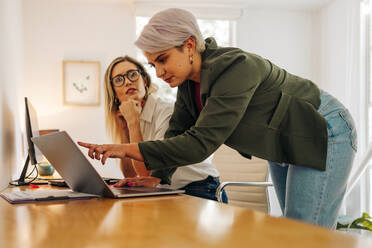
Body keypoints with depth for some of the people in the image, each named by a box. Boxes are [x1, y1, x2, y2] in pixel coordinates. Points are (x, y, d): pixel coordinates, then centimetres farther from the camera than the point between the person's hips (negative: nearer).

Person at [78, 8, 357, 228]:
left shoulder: (234, 67, -36)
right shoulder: (189, 79, -8)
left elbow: (201, 142, -40)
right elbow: (179, 132, -1)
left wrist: (128, 150, -41)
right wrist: (158, 176, -16)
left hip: (323, 134, -9)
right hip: (283, 147, 9)